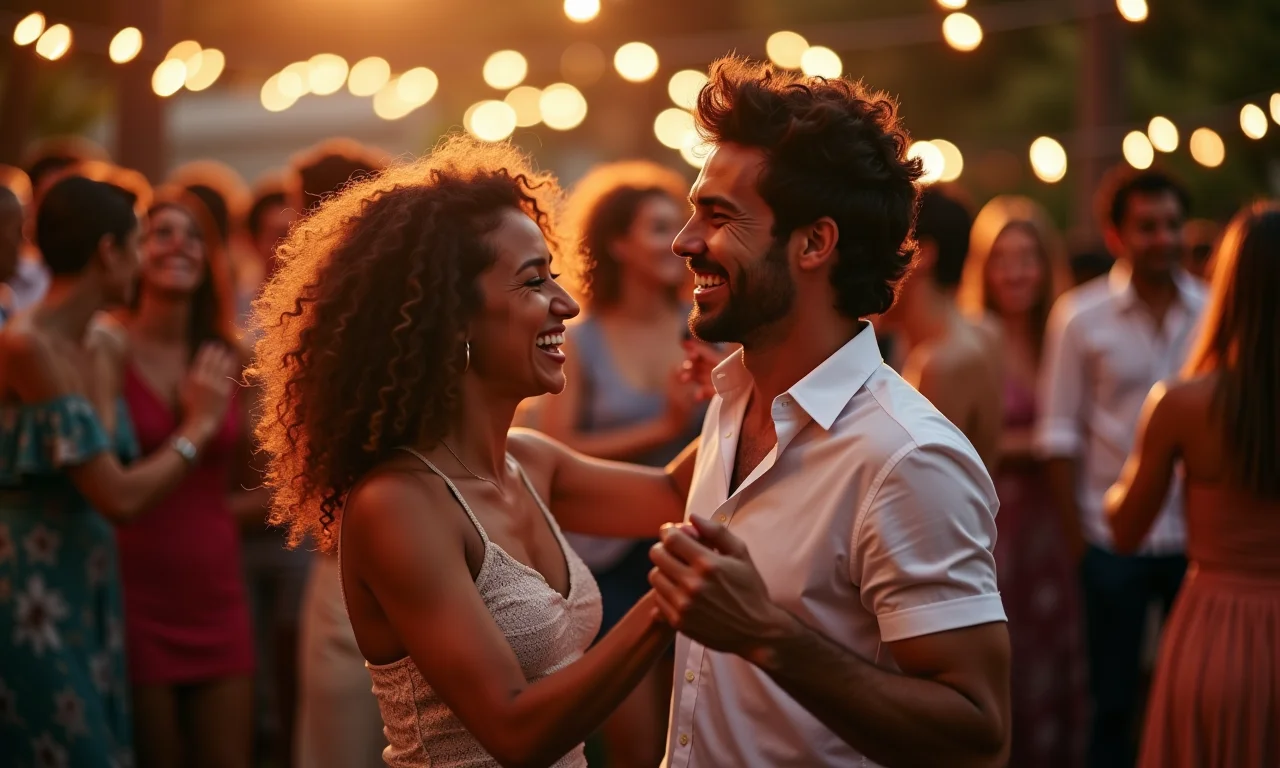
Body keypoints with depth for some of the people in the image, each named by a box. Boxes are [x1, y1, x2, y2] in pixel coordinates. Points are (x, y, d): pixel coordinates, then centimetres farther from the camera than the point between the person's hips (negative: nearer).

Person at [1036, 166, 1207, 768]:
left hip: (1197, 538, 2)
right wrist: (1074, 538, -7)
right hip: (1113, 542, -2)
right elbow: (1059, 433, -3)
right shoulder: (1080, 316, -5)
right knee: (1113, 701, 9)